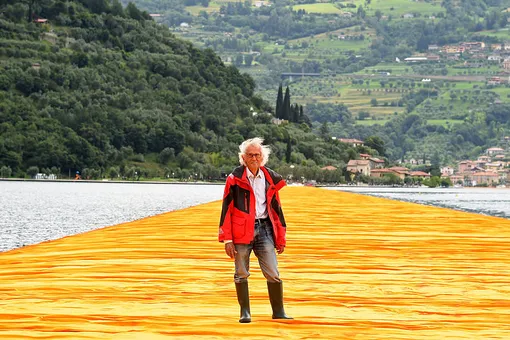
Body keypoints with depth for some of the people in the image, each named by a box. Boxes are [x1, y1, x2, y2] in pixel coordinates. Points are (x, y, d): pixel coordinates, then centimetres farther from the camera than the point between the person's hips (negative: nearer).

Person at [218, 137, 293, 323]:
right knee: (241, 274, 3)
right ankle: (245, 312, 13)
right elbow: (227, 209, -2)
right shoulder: (235, 179, -2)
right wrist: (227, 239, -7)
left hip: (264, 229, 2)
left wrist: (281, 238, 13)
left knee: (273, 274, -2)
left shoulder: (270, 178, 8)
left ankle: (278, 311, 8)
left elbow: (276, 209, 15)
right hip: (242, 231, -2)